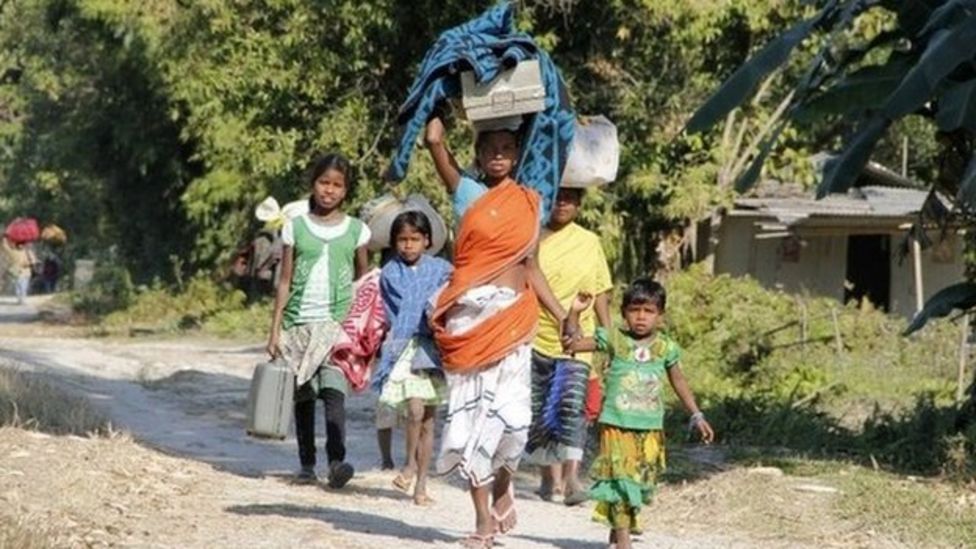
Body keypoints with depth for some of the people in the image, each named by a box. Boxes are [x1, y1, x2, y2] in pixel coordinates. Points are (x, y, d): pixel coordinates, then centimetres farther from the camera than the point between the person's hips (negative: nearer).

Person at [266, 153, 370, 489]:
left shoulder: (356, 230, 7)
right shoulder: (295, 228, 7)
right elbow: (285, 282, 9)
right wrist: (275, 329, 4)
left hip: (339, 322, -2)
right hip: (300, 322, 2)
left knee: (333, 391, -17)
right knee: (303, 396, 5)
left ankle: (337, 461, -25)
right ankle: (307, 464, 13)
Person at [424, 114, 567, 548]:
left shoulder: (529, 203, 12)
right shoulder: (467, 193, 7)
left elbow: (531, 268, 14)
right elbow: (434, 141, -4)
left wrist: (563, 317, 7)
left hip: (512, 317, 1)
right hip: (470, 315, -1)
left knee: (511, 411, -7)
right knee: (472, 409, 0)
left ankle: (503, 486, 23)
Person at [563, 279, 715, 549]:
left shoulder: (665, 347, 3)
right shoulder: (615, 340, -2)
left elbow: (679, 383, 16)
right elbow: (572, 343, -1)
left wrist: (697, 416, 17)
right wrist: (574, 313, -14)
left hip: (650, 428, 3)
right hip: (617, 425, -3)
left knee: (641, 481, 8)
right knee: (620, 478, -9)